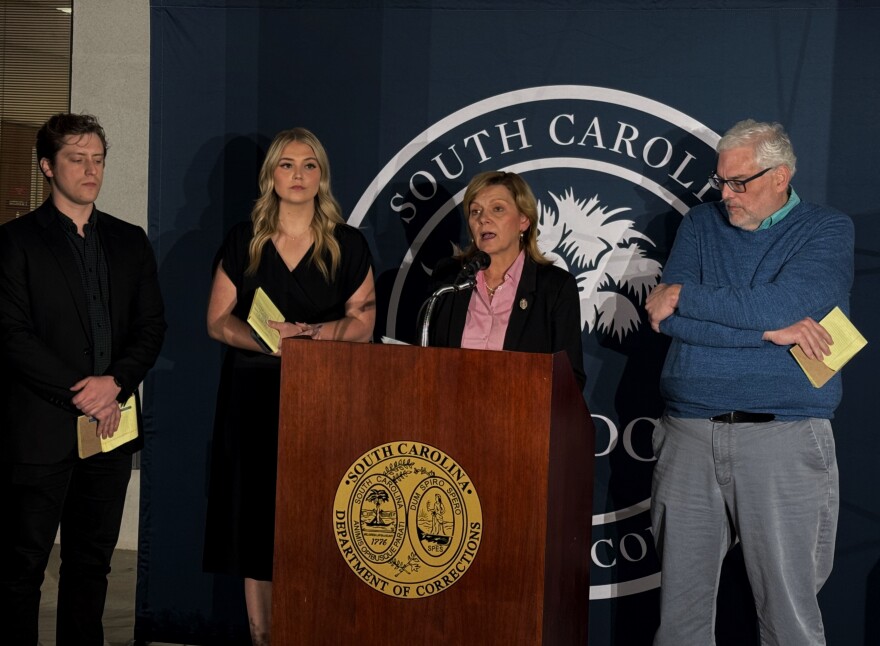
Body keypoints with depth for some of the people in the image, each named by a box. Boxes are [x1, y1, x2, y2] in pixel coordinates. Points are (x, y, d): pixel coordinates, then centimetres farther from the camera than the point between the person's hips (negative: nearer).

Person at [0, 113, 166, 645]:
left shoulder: (130, 242, 13)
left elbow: (152, 326, 8)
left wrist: (115, 383, -9)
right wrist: (82, 396, -13)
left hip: (111, 423, 4)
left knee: (93, 561, 12)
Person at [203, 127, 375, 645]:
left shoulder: (349, 245, 6)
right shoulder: (244, 240, 9)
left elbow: (363, 323, 3)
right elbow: (219, 321, 6)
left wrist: (314, 334, -16)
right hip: (253, 394, 1)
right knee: (256, 514, 0)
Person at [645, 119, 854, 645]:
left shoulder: (828, 229, 4)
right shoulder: (702, 224, 13)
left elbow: (785, 304, -15)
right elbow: (668, 320, -2)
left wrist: (683, 296, -6)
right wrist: (769, 329, -11)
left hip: (783, 438, -3)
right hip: (689, 434, 3)